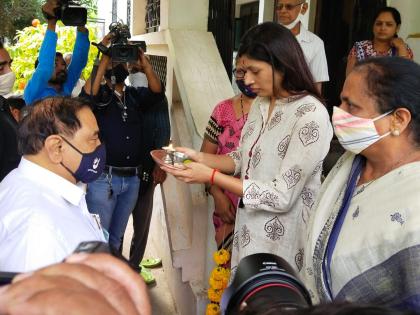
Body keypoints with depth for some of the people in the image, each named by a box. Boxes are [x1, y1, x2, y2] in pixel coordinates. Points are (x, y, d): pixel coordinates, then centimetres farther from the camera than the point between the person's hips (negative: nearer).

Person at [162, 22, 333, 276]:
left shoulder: (312, 116, -22)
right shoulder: (260, 104, 3)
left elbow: (282, 197, -24)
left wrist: (211, 176, -22)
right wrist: (199, 157, -4)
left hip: (281, 240, -7)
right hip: (249, 228, 7)